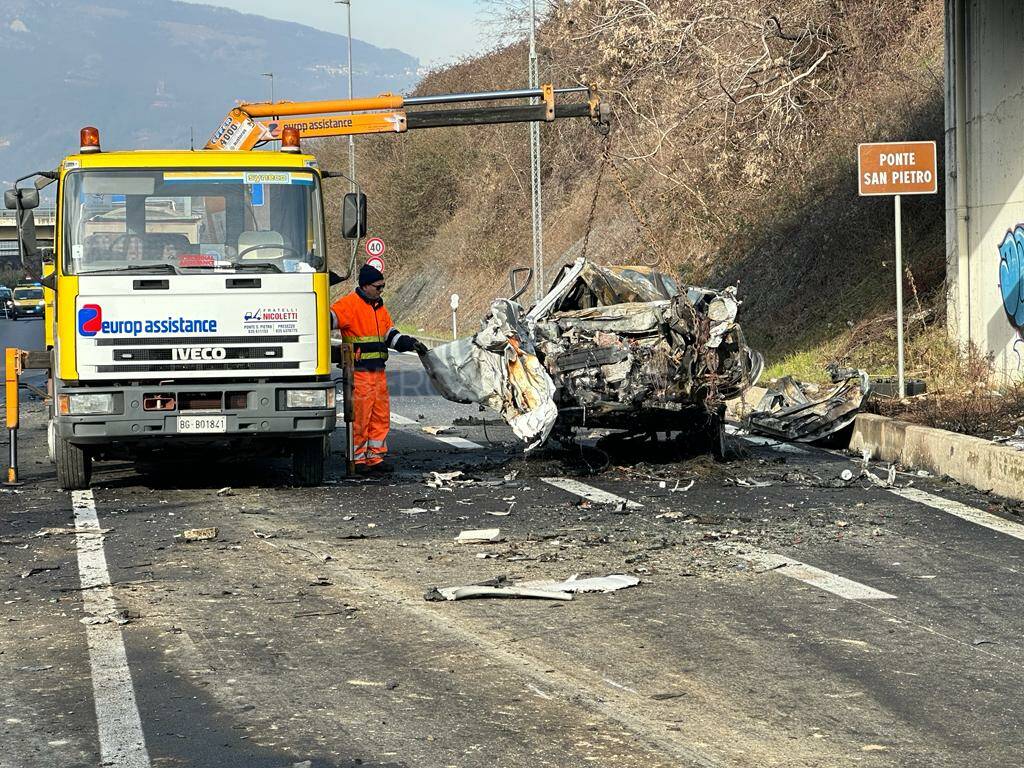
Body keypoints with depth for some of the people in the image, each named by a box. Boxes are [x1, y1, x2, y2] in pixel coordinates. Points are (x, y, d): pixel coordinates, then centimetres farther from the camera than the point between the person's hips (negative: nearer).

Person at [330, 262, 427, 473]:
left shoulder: (379, 307, 18)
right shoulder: (350, 304, -8)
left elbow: (390, 334, 25)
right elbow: (330, 318, -20)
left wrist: (411, 343, 15)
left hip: (378, 371, 8)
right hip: (359, 372, -8)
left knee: (381, 416, 9)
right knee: (360, 416, -5)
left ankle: (375, 456, 16)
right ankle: (358, 458, 2)